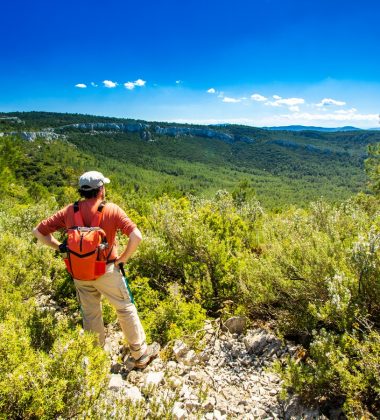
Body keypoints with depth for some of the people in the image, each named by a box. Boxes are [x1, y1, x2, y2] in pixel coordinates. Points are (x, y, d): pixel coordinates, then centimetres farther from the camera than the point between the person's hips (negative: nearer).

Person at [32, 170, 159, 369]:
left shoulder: (69, 211, -3)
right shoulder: (111, 210, -13)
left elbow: (39, 231, 1)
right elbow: (136, 236, -22)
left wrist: (61, 248, 4)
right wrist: (122, 259, -10)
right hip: (106, 270, -4)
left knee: (90, 315, 20)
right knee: (126, 309, 13)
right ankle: (140, 354, 25)